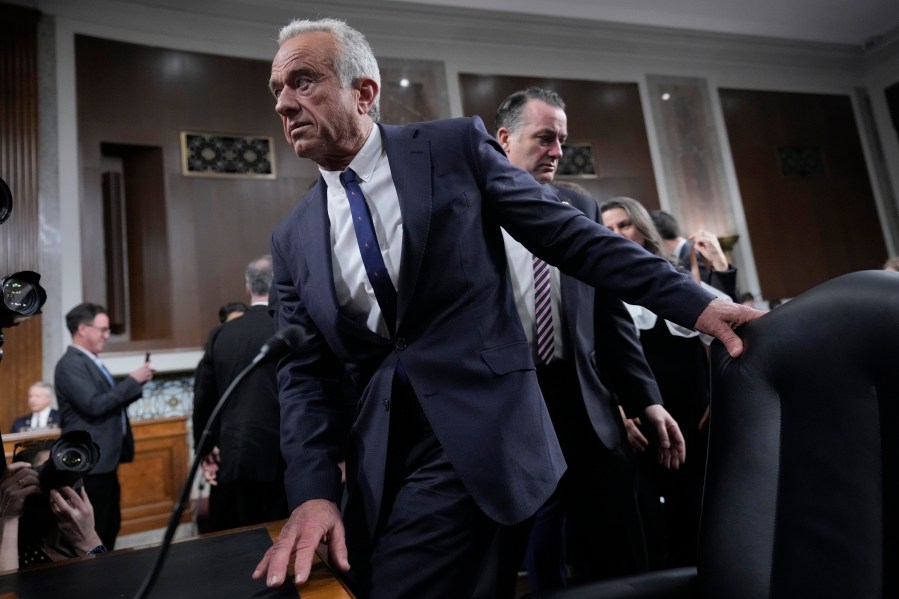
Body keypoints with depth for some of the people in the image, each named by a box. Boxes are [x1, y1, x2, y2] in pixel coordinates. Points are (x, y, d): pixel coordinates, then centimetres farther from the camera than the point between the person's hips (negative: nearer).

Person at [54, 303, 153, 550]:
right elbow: (94, 405, -24)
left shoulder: (91, 362, 16)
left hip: (104, 459, 10)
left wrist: (136, 382, 3)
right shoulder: (70, 364, -14)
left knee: (110, 526, 16)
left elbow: (111, 402, 16)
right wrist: (132, 381, -19)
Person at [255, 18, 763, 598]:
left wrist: (696, 302, -6)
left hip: (483, 434, -4)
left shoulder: (457, 146, -1)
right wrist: (313, 491, -7)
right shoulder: (293, 239, 9)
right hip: (378, 457, 5)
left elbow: (572, 235, -2)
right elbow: (306, 374, 6)